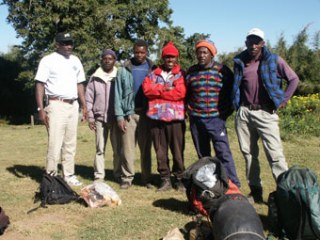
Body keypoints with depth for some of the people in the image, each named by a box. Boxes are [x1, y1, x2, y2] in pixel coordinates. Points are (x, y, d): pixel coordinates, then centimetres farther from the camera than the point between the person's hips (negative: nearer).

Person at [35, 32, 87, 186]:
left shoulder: (75, 60, 13)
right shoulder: (48, 60, -4)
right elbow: (40, 85, -8)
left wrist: (84, 106, 12)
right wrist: (41, 109, -15)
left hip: (73, 105, 6)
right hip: (56, 105, -6)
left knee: (70, 143, 9)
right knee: (55, 143, -8)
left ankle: (69, 175, 17)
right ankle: (51, 176, 0)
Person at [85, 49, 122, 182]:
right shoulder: (95, 78, 6)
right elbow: (88, 99, 7)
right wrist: (90, 117, 2)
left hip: (116, 118, 0)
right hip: (100, 118, 0)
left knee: (118, 149, 4)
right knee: (100, 149, 2)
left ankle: (118, 174, 15)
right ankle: (99, 176, 8)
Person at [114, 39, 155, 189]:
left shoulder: (153, 69, 7)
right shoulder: (124, 70, 5)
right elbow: (118, 94, 3)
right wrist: (119, 116, -5)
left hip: (147, 114, 1)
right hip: (129, 114, -1)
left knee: (146, 148, 8)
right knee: (128, 148, 0)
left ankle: (147, 178, 15)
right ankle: (126, 178, 9)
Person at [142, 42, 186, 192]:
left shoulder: (181, 74, 6)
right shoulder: (154, 74, 14)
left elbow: (180, 92, -10)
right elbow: (147, 88, -2)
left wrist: (158, 90, -4)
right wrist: (165, 88, -9)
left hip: (175, 117, -3)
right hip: (156, 117, 3)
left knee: (178, 150, 2)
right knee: (160, 151, 6)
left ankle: (179, 179, 15)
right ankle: (165, 180, 16)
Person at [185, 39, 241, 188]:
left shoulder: (222, 70, -2)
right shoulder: (191, 71, 7)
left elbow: (232, 92, 3)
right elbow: (185, 93, 19)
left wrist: (226, 111, 0)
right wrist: (189, 110, 10)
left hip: (216, 119, -4)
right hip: (196, 120, 4)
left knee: (223, 153, -9)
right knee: (202, 155, 12)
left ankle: (233, 186, -3)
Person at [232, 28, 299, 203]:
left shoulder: (274, 61, -1)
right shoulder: (240, 62, 8)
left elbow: (294, 79, 4)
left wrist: (284, 100, -3)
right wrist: (235, 104, 10)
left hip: (266, 113, -4)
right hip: (244, 113, 4)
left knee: (275, 153, -10)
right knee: (248, 153, 8)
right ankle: (255, 190, 18)